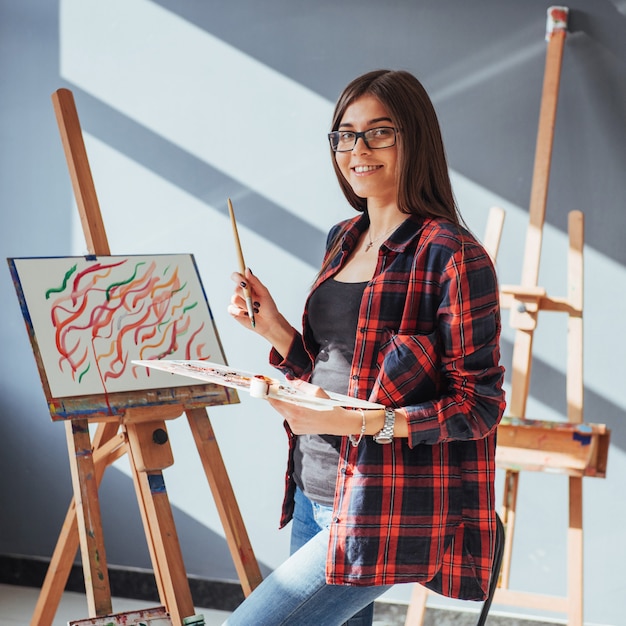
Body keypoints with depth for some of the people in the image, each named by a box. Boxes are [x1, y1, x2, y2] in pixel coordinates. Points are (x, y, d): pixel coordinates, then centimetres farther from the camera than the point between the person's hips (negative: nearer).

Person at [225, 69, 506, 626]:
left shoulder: (453, 257, -14)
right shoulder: (344, 239, 11)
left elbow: (480, 404, -15)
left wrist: (362, 422, -25)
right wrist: (274, 328, 2)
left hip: (384, 515, -8)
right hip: (313, 495, 8)